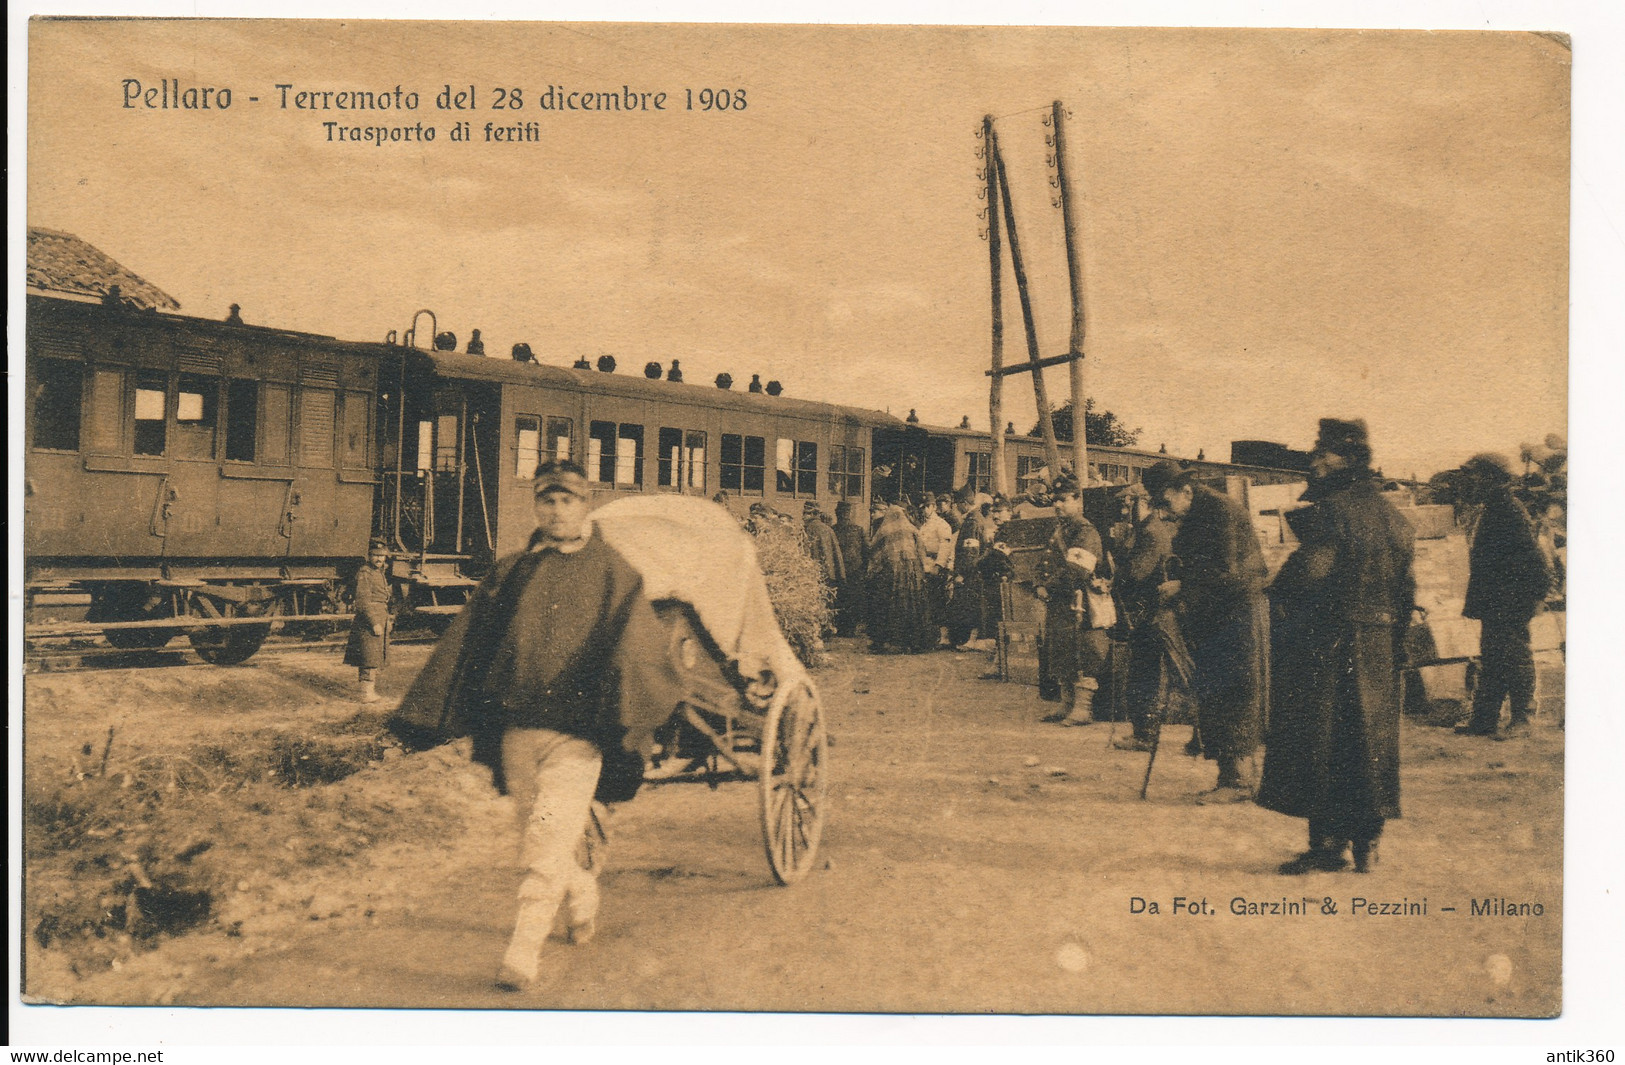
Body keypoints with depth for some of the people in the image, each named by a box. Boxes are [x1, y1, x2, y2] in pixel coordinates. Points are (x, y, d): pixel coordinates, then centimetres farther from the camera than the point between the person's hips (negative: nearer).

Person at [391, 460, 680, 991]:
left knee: (546, 846, -11)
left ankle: (523, 954, -4)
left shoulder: (614, 574, 1)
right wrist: (427, 714, 9)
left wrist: (619, 723, -19)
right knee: (548, 836, 15)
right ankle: (584, 908, 40)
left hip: (576, 732, -4)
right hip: (515, 730, 4)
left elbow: (633, 653, -7)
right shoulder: (509, 573, 12)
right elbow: (463, 644, 13)